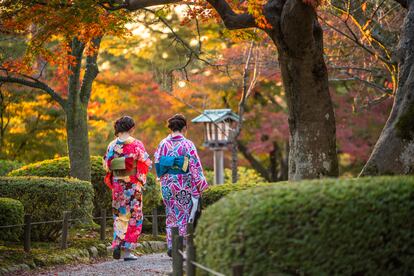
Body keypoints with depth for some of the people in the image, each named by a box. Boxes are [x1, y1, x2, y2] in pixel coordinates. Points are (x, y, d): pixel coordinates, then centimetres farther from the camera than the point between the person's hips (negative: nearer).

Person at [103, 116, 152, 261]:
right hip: (133, 185, -4)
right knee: (134, 216, 4)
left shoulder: (112, 145, 1)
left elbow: (106, 164, 5)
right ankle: (127, 250, 2)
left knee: (120, 215, 16)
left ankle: (117, 244, 4)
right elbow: (147, 162, -6)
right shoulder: (136, 144, -10)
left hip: (117, 185, 4)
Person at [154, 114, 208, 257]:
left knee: (171, 215, 13)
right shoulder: (187, 144, -10)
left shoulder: (163, 144, 0)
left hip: (167, 185, 3)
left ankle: (171, 246, 10)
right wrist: (201, 185, -4)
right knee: (184, 215, 5)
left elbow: (157, 164, 6)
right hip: (184, 185, -3)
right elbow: (195, 166, -10)